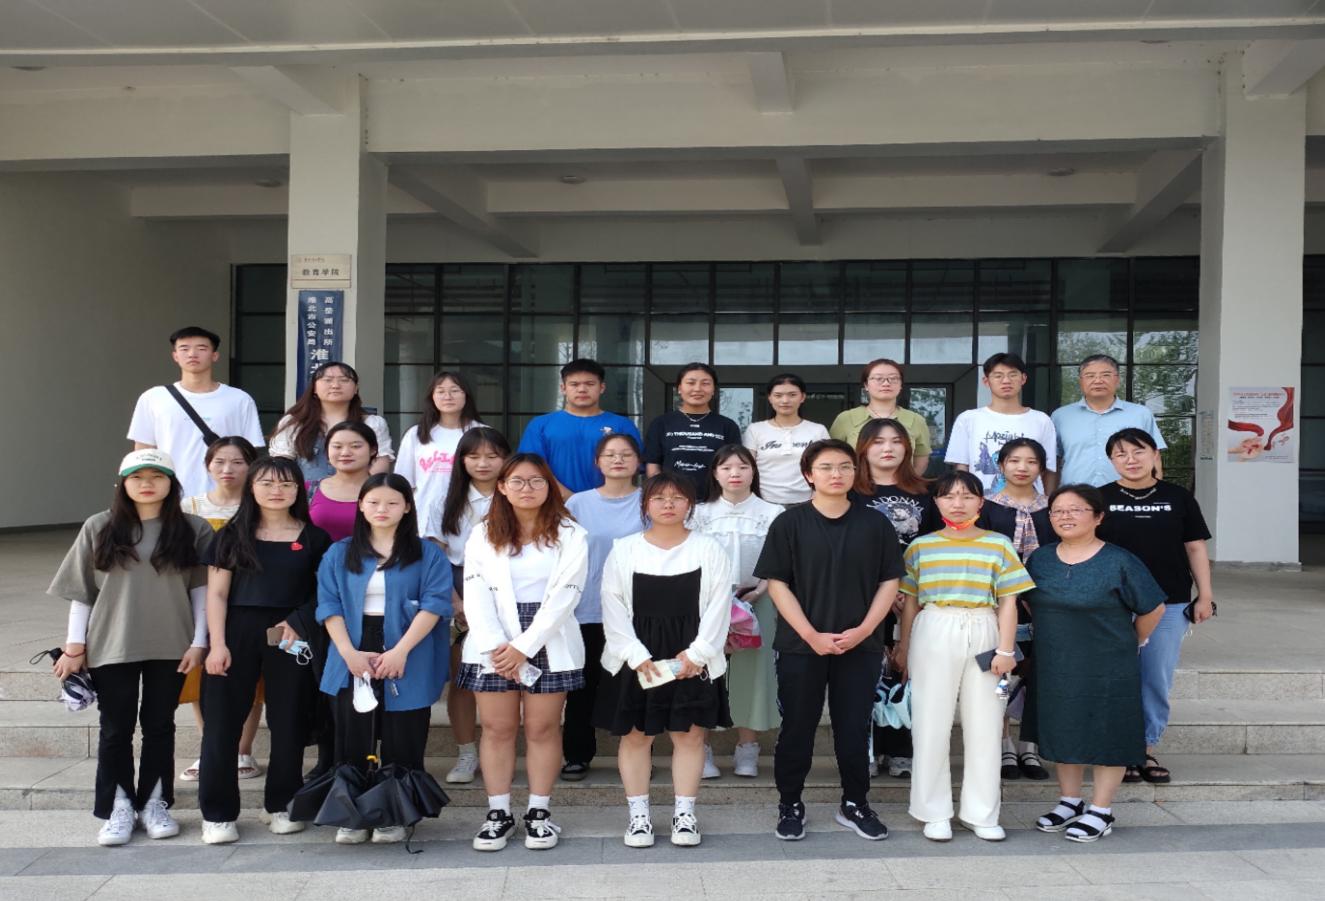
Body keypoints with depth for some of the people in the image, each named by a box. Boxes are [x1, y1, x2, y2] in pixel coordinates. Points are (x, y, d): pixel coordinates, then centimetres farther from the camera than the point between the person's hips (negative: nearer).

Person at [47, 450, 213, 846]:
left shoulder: (193, 530, -1)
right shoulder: (99, 528, 1)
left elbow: (202, 588, 1)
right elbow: (81, 591, 3)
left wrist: (199, 642, -4)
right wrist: (74, 646, 0)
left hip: (170, 647, 0)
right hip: (112, 646, 0)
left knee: (159, 725, 9)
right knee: (116, 728, 6)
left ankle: (154, 803, 20)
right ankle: (119, 808, 14)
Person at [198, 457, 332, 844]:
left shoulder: (313, 538, 5)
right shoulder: (233, 534, 6)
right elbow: (216, 593, 2)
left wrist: (299, 623, -10)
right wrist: (217, 644, -8)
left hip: (290, 638, 0)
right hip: (237, 633, 0)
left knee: (288, 721, 5)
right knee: (222, 721, -1)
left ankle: (281, 805, 19)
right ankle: (217, 813, 7)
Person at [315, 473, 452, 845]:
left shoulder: (427, 555, 3)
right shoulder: (339, 554, 10)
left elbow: (435, 603, -7)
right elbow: (329, 605, 3)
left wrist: (400, 652, -17)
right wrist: (349, 653, -11)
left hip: (407, 664, -2)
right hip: (352, 661, 2)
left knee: (402, 745, 2)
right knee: (353, 741, 6)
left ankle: (395, 816, 13)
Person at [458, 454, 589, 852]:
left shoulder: (570, 535, 1)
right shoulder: (483, 534, 9)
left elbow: (565, 595, -7)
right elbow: (476, 594, 1)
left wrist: (523, 647, -13)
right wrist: (495, 646, -13)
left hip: (549, 646, -2)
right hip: (493, 647, 2)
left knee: (542, 729, 2)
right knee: (497, 729, 4)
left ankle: (539, 812, 12)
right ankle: (498, 813, 12)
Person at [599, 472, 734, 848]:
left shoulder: (709, 550, 1)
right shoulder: (624, 550, 1)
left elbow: (718, 606, -3)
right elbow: (614, 608, -3)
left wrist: (696, 654, -12)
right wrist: (637, 656, -12)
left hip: (692, 659, 0)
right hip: (636, 659, 0)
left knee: (689, 734, 3)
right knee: (634, 734, 5)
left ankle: (684, 814, 15)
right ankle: (638, 815, 16)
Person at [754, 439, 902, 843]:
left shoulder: (875, 525, 4)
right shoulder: (789, 524, -3)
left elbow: (889, 582, 5)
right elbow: (777, 583, -5)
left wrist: (863, 630, -8)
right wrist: (811, 635, -12)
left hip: (860, 646, 2)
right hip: (801, 645, -1)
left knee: (854, 727, 8)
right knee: (797, 727, 6)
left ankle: (855, 805, 23)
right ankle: (790, 805, 20)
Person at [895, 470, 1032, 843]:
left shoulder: (998, 545, 4)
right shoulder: (921, 546, 6)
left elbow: (1008, 602, 2)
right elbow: (910, 601, 10)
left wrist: (1005, 649, -5)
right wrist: (903, 645, 9)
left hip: (983, 637, 0)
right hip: (934, 637, 0)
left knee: (984, 725, 5)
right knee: (931, 724, 2)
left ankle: (981, 813, 16)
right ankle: (935, 812, 14)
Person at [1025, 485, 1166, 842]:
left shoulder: (1118, 562, -12)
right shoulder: (1040, 559, 3)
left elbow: (1153, 609, -4)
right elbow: (1030, 603, 19)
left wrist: (1128, 643, 6)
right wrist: (1056, 636, 13)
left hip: (1107, 668, -5)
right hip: (1054, 668, 5)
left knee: (1106, 734, 4)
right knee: (1062, 732, 14)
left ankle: (1101, 811, 16)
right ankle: (1070, 801, 29)